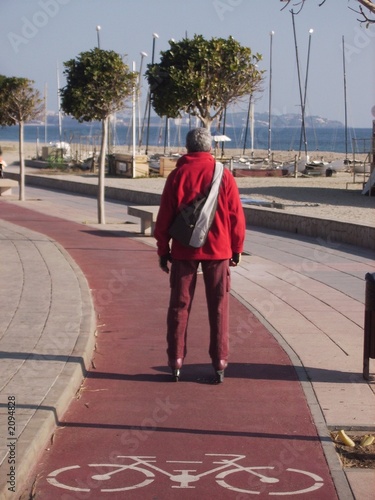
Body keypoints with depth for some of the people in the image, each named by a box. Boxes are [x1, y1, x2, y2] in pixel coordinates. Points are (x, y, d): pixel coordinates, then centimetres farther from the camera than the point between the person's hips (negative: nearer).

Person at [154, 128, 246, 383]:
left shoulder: (177, 175, -3)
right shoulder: (224, 175, -4)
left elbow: (164, 216, -1)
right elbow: (236, 216, -2)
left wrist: (163, 249, 8)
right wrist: (237, 248, 9)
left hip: (183, 250, 0)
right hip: (218, 250, 0)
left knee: (179, 306, 8)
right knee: (218, 308, 6)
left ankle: (176, 362, 9)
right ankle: (219, 364, 5)